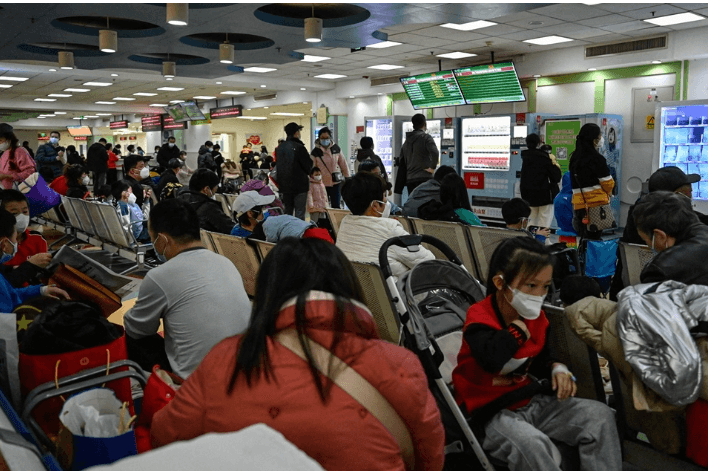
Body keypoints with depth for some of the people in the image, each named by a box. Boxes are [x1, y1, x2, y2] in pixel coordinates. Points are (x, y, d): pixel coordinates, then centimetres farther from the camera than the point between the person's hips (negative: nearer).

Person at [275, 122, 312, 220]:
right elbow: (308, 166, -11)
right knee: (299, 213, -4)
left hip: (284, 185, 7)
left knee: (287, 212, 15)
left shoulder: (279, 148, 8)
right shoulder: (299, 147, -14)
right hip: (299, 186, -6)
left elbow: (277, 165, 14)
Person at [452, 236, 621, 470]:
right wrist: (518, 330, -22)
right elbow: (492, 358, -40)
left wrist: (557, 369, -1)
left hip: (529, 402, 8)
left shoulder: (536, 318, 5)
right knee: (531, 443, -36)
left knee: (599, 414, -2)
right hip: (490, 413, -7)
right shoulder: (479, 317, -18)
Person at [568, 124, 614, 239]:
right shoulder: (596, 158, -11)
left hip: (578, 203, 7)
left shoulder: (574, 157, 12)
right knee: (594, 237, -3)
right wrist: (606, 193, 14)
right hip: (596, 203, -7)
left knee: (583, 237, 12)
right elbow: (608, 183, -6)